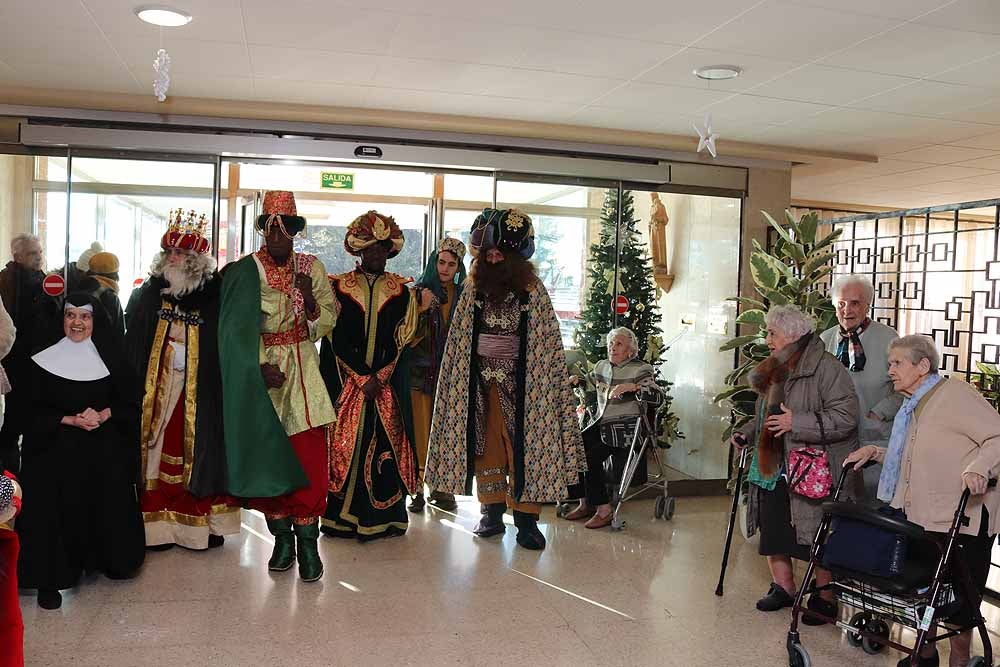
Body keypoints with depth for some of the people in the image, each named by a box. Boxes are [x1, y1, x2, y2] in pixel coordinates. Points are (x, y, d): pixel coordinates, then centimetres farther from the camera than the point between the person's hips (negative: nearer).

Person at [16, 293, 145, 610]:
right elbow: (35, 411, 0)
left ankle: (108, 560, 25)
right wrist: (70, 420, -15)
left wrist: (103, 415, -13)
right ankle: (51, 578, 4)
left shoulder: (110, 358, 4)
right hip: (58, 451, -1)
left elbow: (129, 402, 5)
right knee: (59, 510, -6)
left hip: (105, 452, 2)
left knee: (107, 508, 5)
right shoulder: (45, 360, 1)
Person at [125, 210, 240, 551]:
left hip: (199, 389, -2)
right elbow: (133, 344, 4)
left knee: (197, 449, 3)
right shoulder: (151, 291, 5)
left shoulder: (214, 294, -4)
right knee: (158, 446, 4)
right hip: (157, 384, 2)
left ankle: (200, 524, 13)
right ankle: (158, 523, 13)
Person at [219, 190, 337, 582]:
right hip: (261, 371, -1)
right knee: (269, 455, 4)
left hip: (304, 372, 1)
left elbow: (327, 323, 5)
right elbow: (236, 330, -5)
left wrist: (310, 300, -14)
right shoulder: (245, 271, -2)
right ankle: (282, 538, 17)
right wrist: (260, 368, -15)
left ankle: (307, 542, 3)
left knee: (309, 456, -6)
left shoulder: (312, 268, 5)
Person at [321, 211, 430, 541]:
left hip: (388, 381, 1)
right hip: (345, 378, -1)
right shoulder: (340, 287, 5)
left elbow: (401, 339, 1)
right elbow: (337, 338, -2)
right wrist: (362, 378, -9)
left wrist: (379, 377, -10)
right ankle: (343, 516, 7)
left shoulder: (400, 291, 8)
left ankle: (384, 516, 8)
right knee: (345, 440, -2)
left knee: (385, 440, 0)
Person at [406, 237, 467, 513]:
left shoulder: (463, 296, 8)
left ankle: (440, 488, 16)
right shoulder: (419, 291, 0)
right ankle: (417, 489, 8)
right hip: (421, 370, -2)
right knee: (419, 430, -1)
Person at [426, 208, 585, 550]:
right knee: (485, 445, 8)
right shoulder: (474, 288, 3)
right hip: (480, 381, 3)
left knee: (524, 445, -1)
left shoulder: (532, 290, -4)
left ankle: (526, 520, 7)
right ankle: (492, 513, 21)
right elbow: (459, 341, 8)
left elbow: (545, 344, -2)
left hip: (519, 380, -3)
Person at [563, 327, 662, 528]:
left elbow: (658, 397, -19)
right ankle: (585, 503, -4)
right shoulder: (601, 366, 15)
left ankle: (603, 510, -10)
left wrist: (633, 387, -29)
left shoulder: (640, 370, -5)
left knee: (591, 457, -23)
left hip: (624, 428, -7)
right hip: (600, 424, 7)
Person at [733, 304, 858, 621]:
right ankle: (783, 589, 28)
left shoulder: (826, 367, -15)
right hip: (775, 470, 9)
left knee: (818, 538, 2)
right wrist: (747, 433, 11)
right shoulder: (776, 369, 13)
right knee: (773, 532, 13)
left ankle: (825, 598, 18)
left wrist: (796, 422, -25)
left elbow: (845, 418, -23)